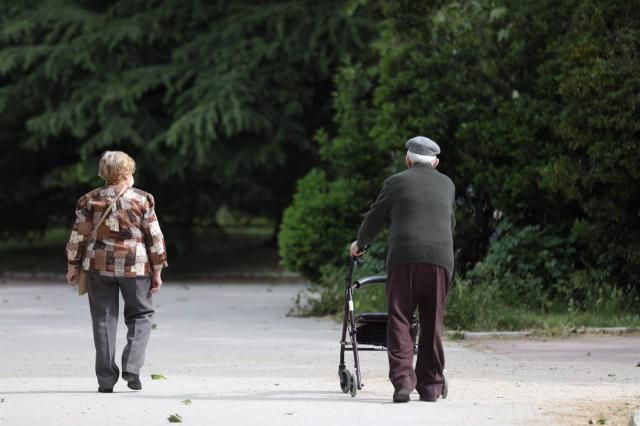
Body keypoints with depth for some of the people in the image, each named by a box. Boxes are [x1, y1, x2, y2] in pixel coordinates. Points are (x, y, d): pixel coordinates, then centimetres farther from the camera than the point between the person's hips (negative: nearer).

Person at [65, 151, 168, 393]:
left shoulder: (89, 201, 1)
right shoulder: (142, 200, -2)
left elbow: (79, 236, 2)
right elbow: (154, 237, -1)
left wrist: (73, 267, 13)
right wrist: (157, 271, 6)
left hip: (99, 266, 2)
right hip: (135, 266, -2)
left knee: (104, 319, 7)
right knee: (141, 315, 13)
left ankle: (106, 379, 5)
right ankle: (131, 367, -6)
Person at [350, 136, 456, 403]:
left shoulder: (397, 183, 8)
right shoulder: (447, 185, 18)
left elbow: (375, 219, 17)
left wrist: (360, 244, 36)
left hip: (405, 257, -3)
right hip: (441, 257, 3)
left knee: (399, 321, 0)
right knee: (432, 324, 8)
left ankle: (402, 381, -13)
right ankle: (430, 386, 8)